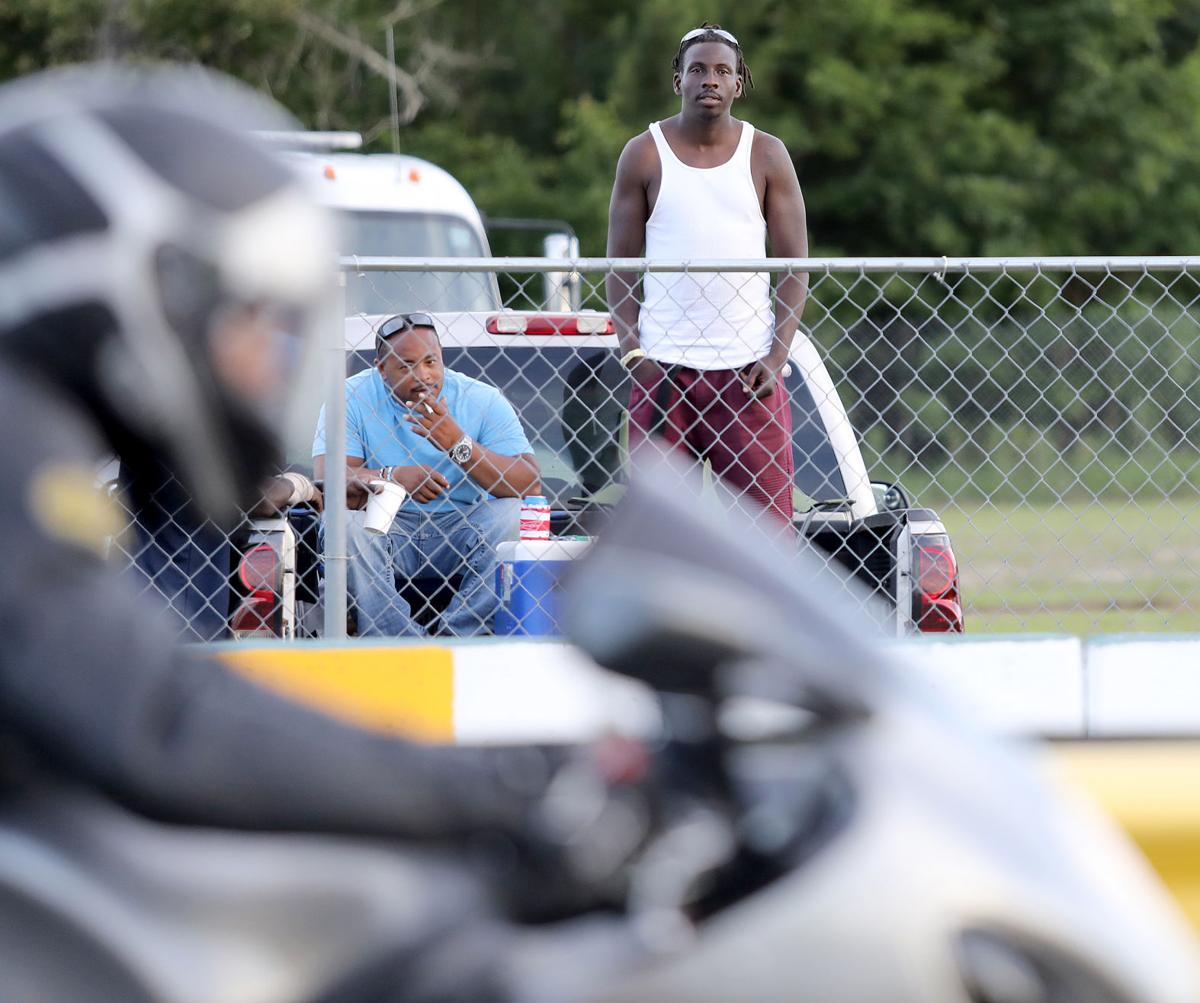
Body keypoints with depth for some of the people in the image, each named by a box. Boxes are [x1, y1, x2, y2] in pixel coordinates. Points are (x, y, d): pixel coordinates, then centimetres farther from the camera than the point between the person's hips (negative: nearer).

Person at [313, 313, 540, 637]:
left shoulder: (484, 401, -4)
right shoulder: (354, 398, -5)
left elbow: (530, 485, -14)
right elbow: (326, 478, -17)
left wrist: (461, 446, -27)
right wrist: (391, 477, -35)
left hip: (461, 526, 1)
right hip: (384, 530, -1)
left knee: (514, 515, -25)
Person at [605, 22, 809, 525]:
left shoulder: (767, 156, 6)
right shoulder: (644, 155, 4)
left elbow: (795, 265, 6)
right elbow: (620, 265, 6)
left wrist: (777, 356, -5)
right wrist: (632, 352, -5)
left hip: (748, 367, 0)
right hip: (663, 366, 0)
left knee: (766, 511, -3)